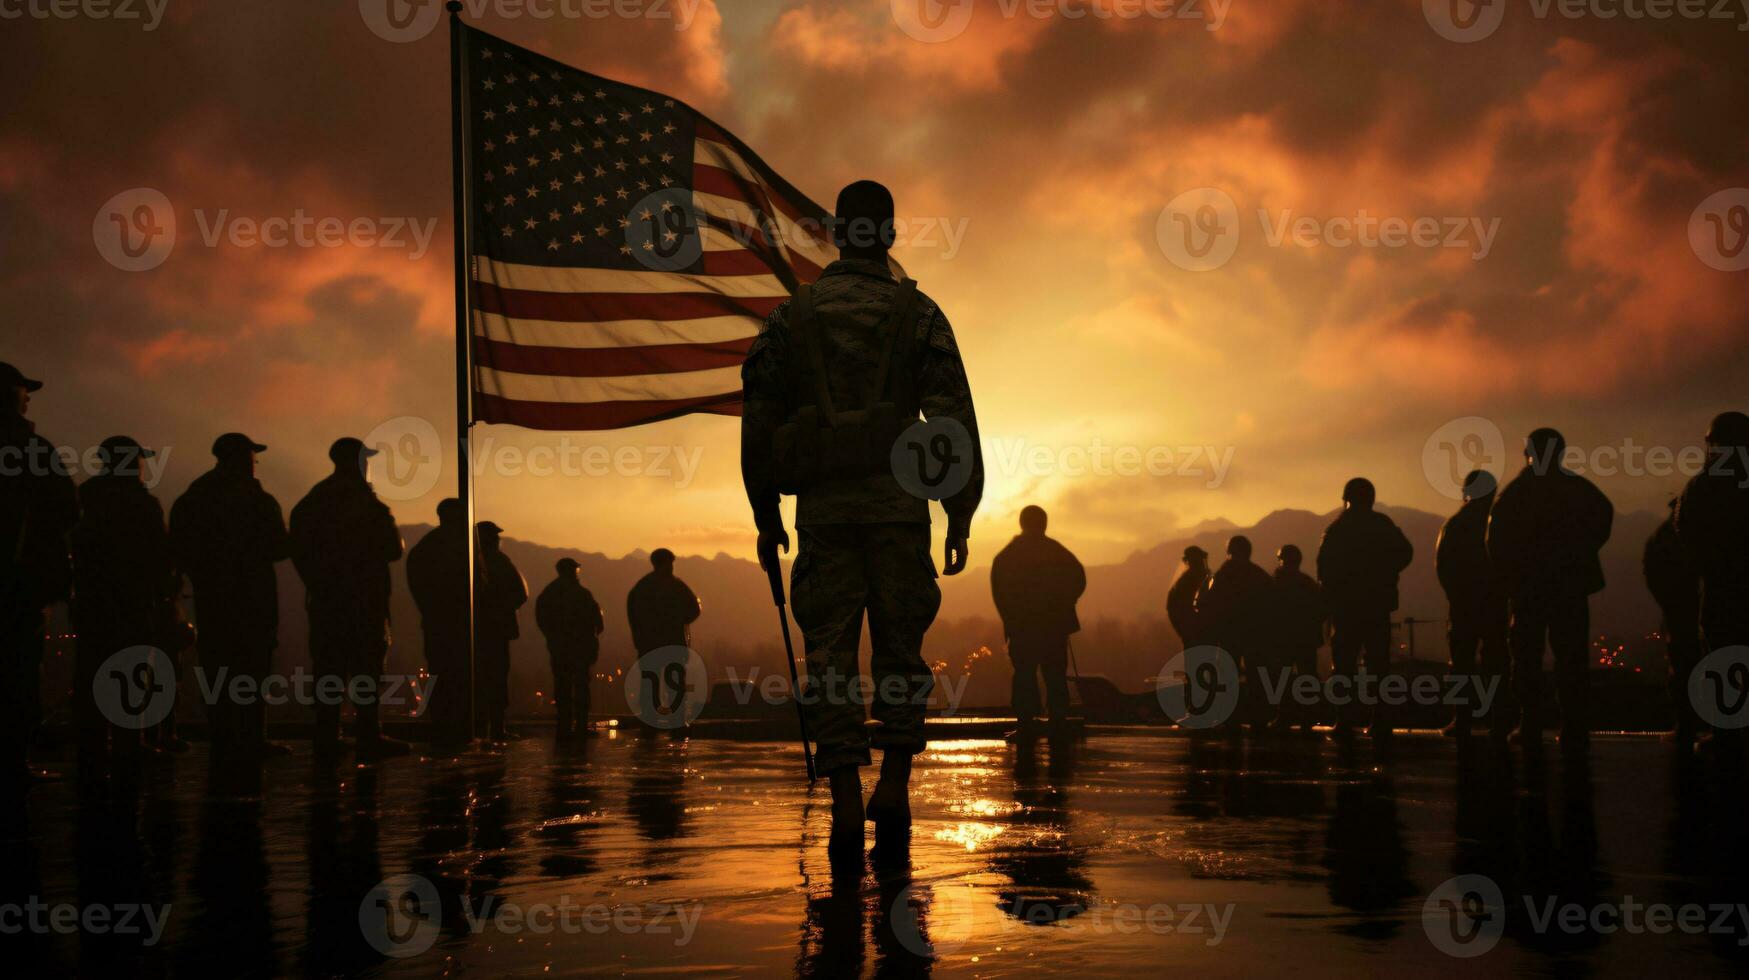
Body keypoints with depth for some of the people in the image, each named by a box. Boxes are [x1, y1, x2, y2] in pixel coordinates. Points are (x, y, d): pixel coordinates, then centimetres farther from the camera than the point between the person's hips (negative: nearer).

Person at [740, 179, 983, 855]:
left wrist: (765, 515, 14)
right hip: (897, 504, -1)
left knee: (830, 653, 3)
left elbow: (758, 420, 7)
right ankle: (894, 784, 6)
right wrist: (961, 516, 2)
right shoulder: (918, 315, 3)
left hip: (822, 507, 1)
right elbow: (953, 419, -2)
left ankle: (846, 804, -1)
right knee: (899, 648, 10)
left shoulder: (790, 317, 8)